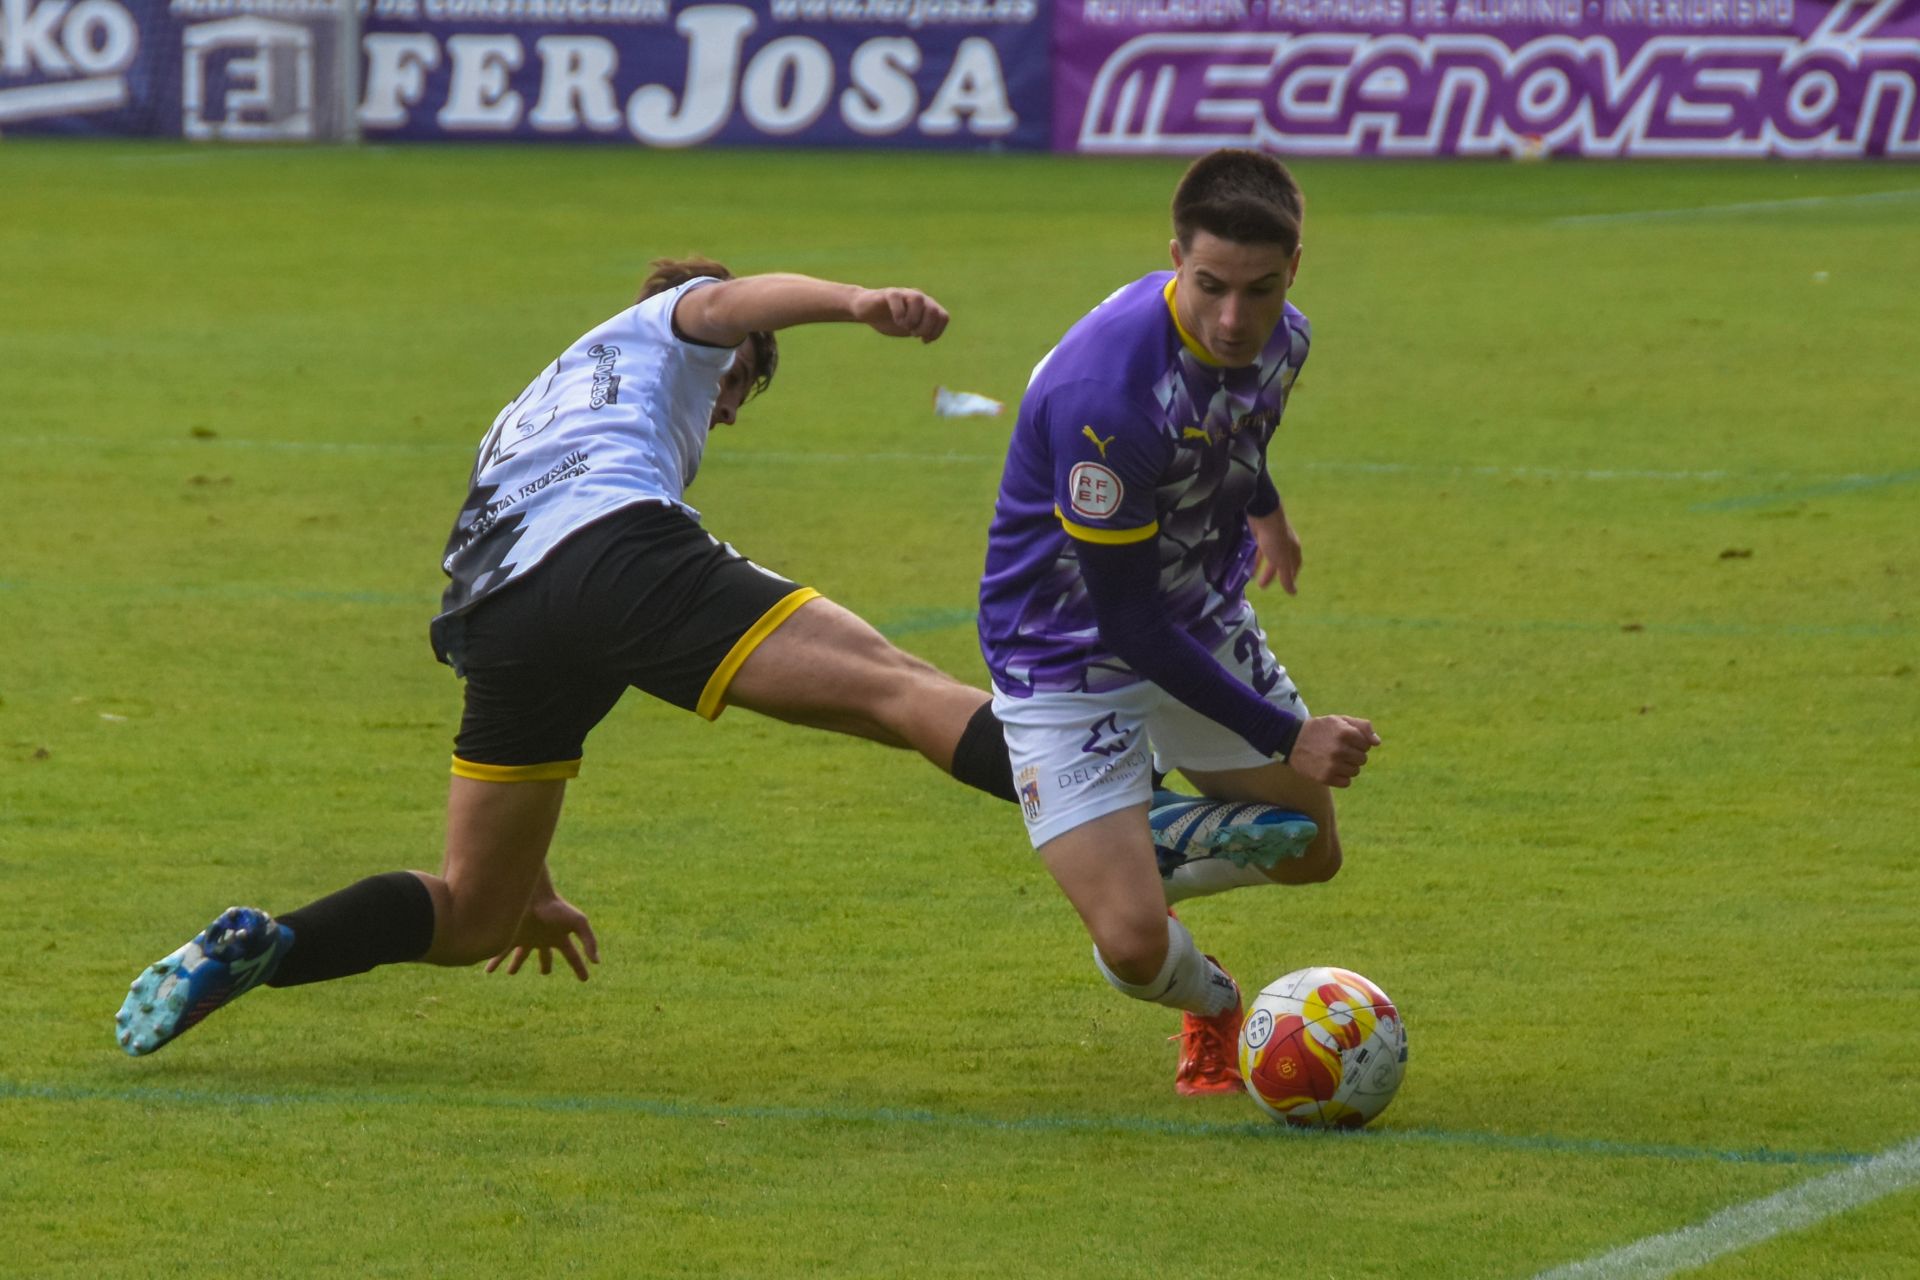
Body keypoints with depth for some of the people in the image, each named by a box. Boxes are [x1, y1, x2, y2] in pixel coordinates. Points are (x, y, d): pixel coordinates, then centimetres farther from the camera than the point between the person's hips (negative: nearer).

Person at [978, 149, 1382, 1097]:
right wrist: (1288, 737, -27)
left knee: (1309, 853, 16)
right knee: (1136, 949, -15)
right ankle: (1217, 1002, 23)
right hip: (1068, 655, -7)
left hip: (1204, 621, 7)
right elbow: (1126, 620, -30)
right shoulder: (1102, 390, -37)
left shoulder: (1281, 339, -13)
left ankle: (1131, 859, 42)